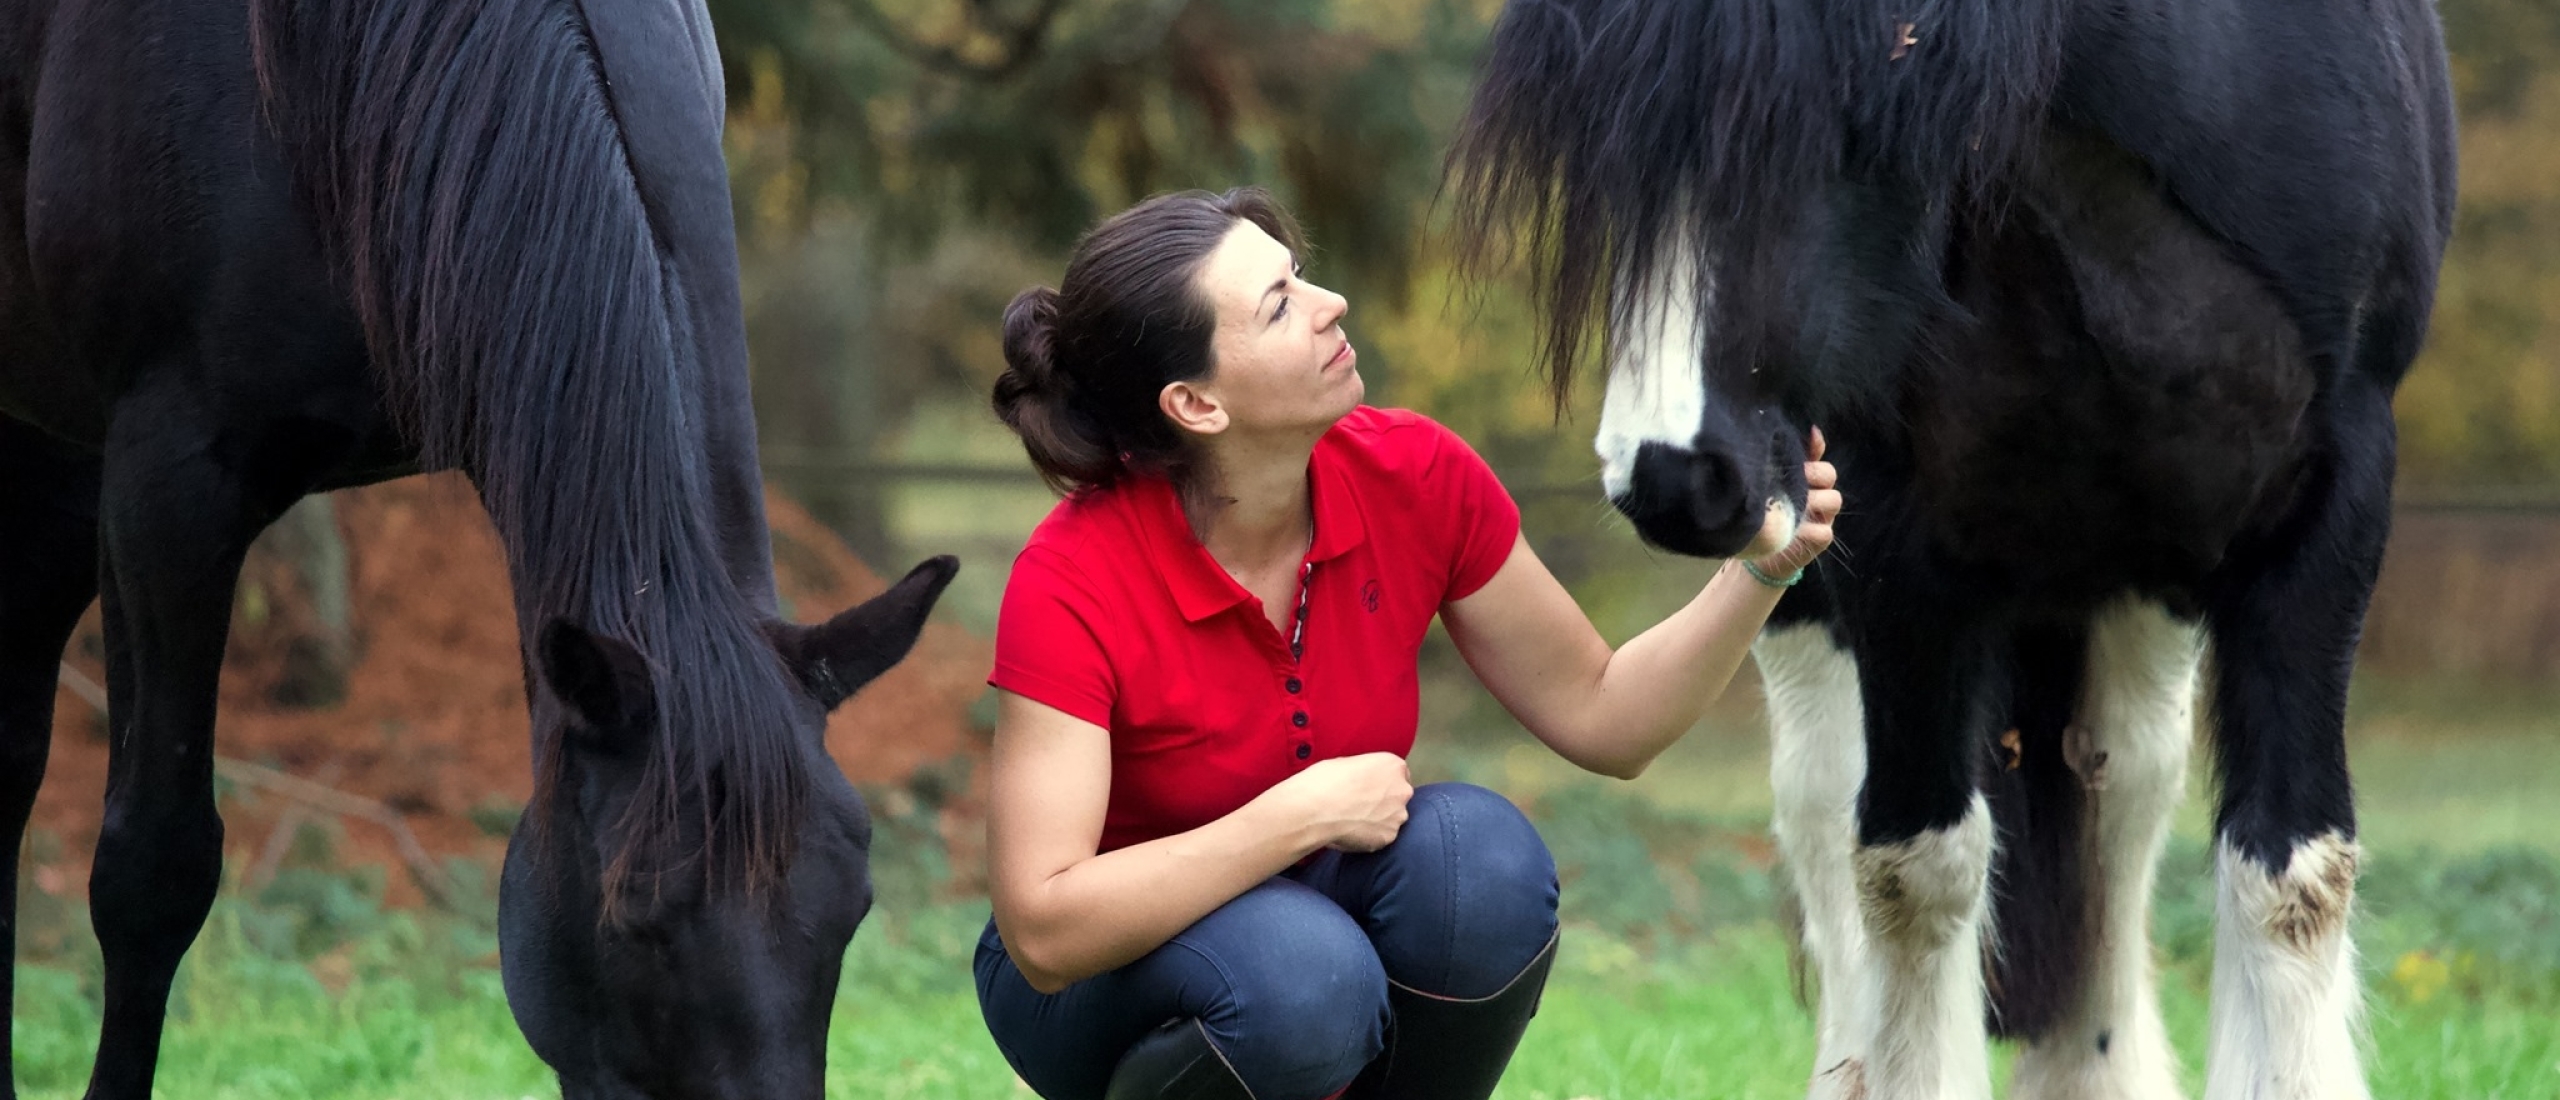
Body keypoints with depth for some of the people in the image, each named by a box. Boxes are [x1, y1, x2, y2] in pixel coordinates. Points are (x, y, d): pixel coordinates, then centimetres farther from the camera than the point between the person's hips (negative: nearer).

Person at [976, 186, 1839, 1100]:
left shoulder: (1418, 481, -15)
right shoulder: (1071, 584, -28)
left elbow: (1601, 719, -2)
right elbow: (1044, 929, -34)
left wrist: (1758, 571, -18)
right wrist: (1304, 813, -33)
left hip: (1328, 901, 5)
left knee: (1484, 855, -28)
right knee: (1306, 973, -37)